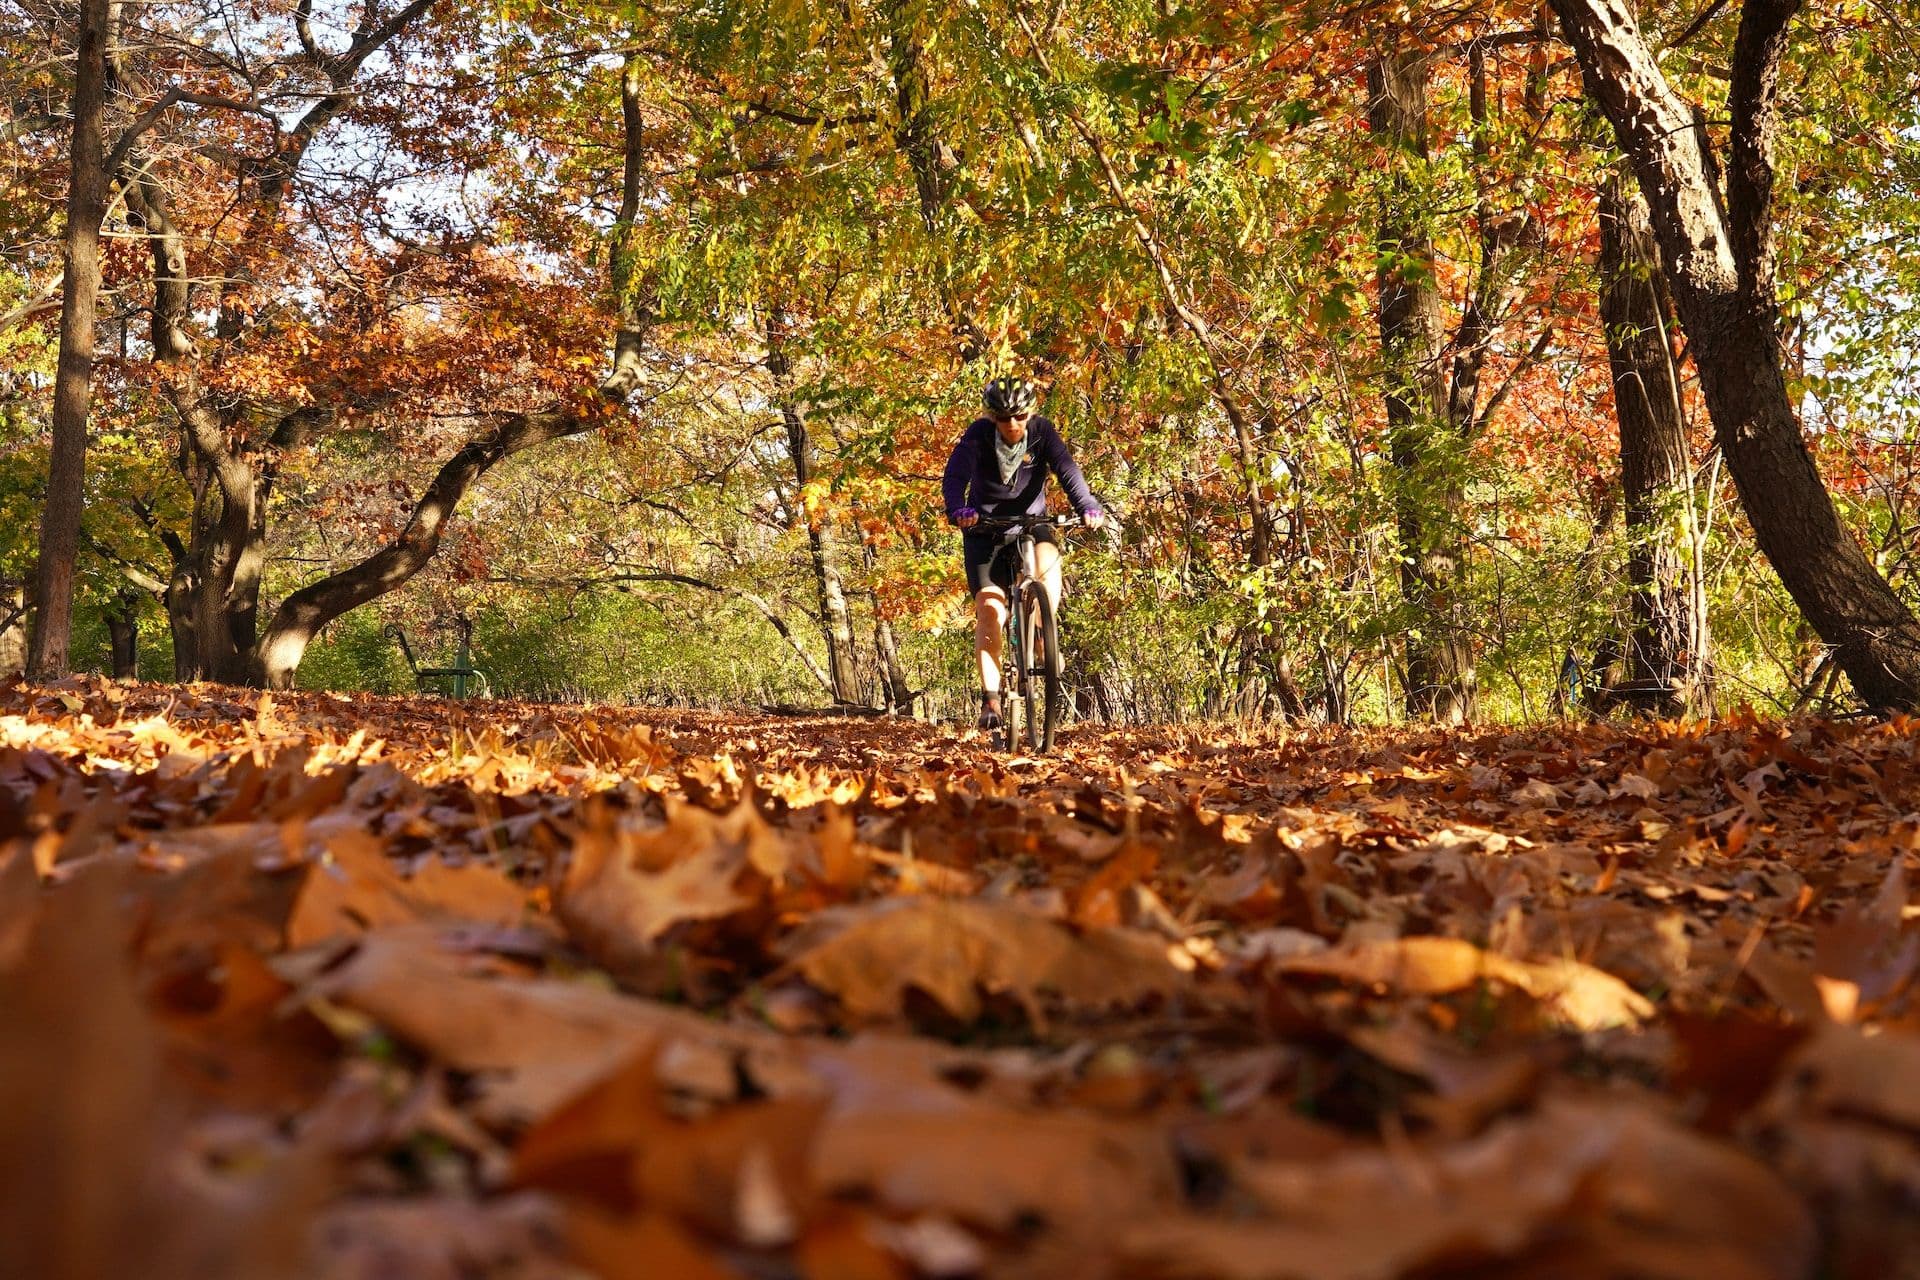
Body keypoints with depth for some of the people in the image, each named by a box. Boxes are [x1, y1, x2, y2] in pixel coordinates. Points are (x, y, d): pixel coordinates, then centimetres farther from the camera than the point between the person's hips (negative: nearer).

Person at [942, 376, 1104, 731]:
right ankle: (991, 698, -8)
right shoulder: (978, 435, -15)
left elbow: (1067, 469, -22)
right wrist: (958, 509, -48)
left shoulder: (1042, 431, -11)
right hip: (985, 528, -1)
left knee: (1048, 559, -33)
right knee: (990, 609, -13)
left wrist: (1086, 505, -40)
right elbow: (955, 476, -27)